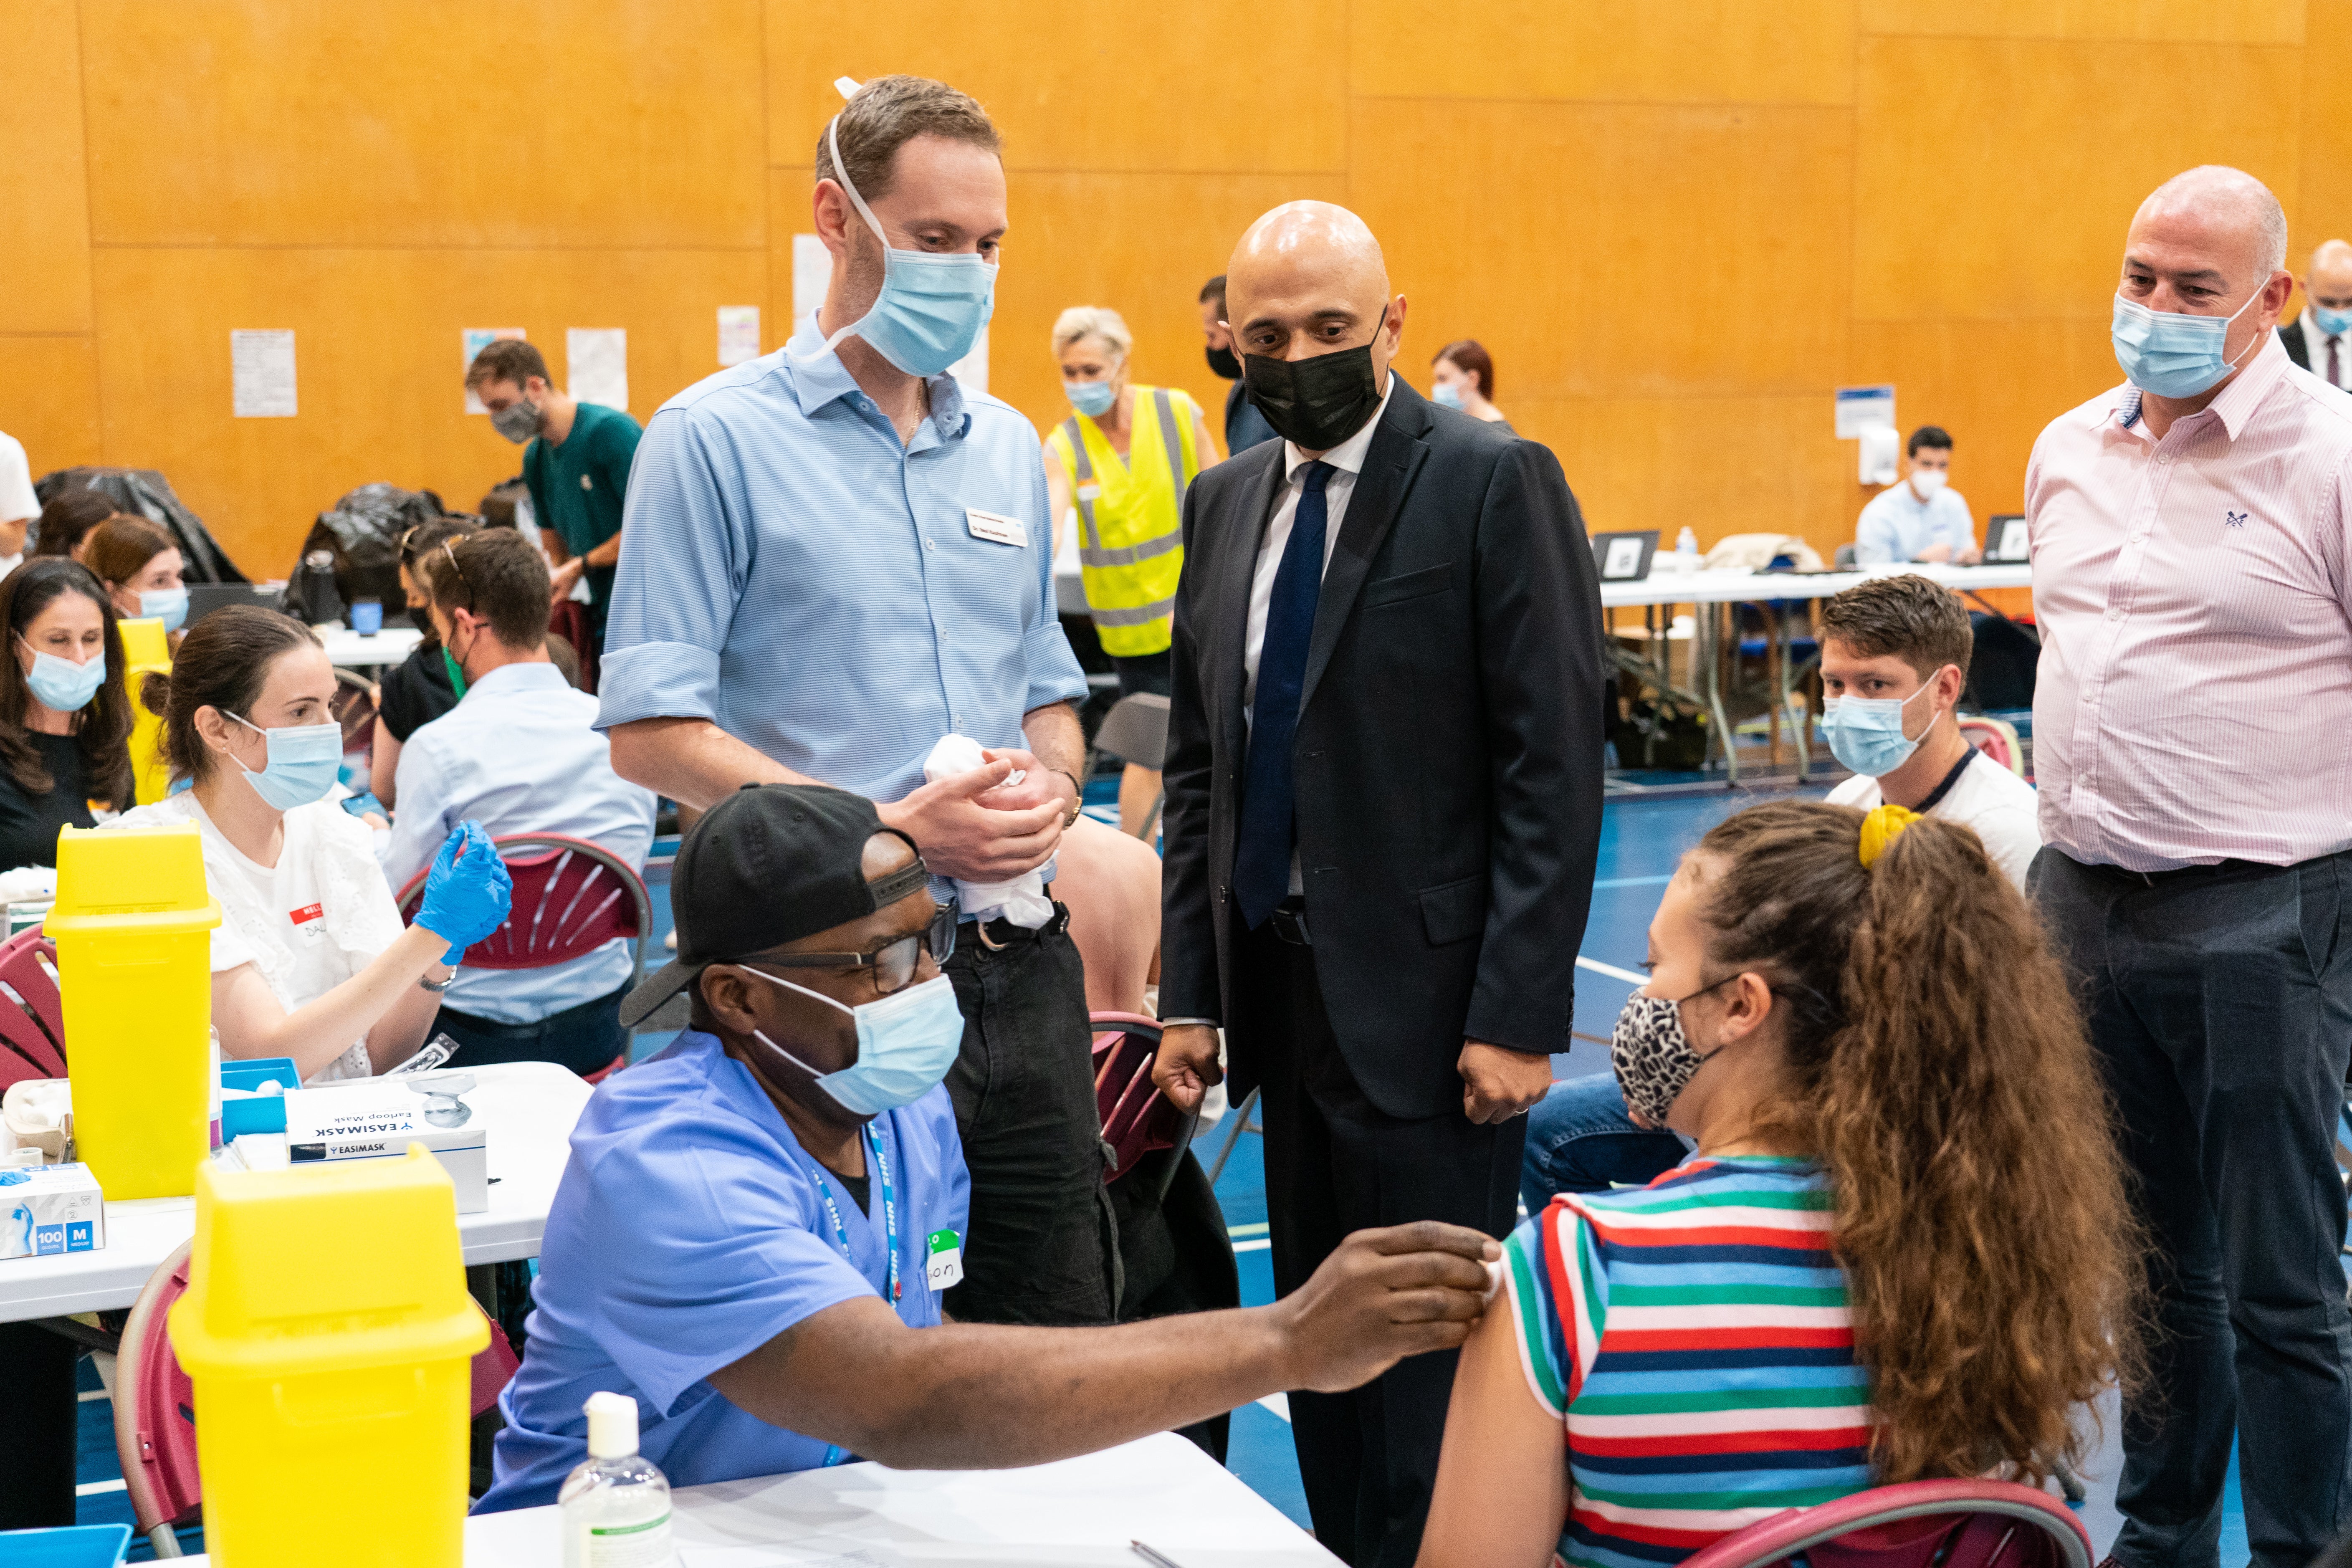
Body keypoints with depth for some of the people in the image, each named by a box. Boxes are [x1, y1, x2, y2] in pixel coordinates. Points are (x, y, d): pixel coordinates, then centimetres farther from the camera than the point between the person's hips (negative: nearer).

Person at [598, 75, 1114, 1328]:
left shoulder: (1006, 447, 13)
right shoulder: (715, 440, -5)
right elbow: (650, 734, -10)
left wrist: (1049, 789, -3)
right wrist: (891, 827, -18)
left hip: (1018, 966, 6)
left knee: (1063, 1343, 11)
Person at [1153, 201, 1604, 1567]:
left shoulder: (1497, 483, -9)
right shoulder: (1224, 502, 11)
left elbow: (1555, 765, -12)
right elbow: (1199, 763, 14)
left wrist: (1519, 1012, -17)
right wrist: (1190, 991, 8)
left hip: (1427, 996, -6)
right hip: (1284, 987, 6)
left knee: (1428, 1348, 0)